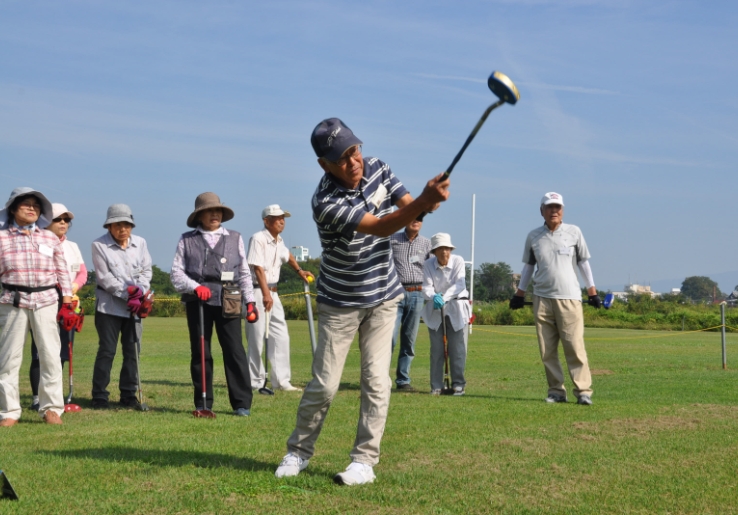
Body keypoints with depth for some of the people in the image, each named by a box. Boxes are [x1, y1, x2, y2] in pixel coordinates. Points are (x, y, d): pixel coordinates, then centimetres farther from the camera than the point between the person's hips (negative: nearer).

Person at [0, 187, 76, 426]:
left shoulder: (50, 239, 10)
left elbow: (62, 272, 11)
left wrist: (67, 304, 5)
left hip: (46, 301, 1)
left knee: (50, 355, -1)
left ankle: (51, 408, 9)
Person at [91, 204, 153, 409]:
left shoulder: (140, 243, 7)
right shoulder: (99, 245, -6)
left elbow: (146, 271, 8)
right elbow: (104, 278, -10)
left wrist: (139, 291, -9)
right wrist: (127, 293, -14)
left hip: (134, 307, 4)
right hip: (108, 306, -4)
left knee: (132, 351, 5)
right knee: (107, 350, -5)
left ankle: (128, 395, 13)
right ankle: (99, 396, 2)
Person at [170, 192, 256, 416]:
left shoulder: (235, 238, 14)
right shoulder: (187, 240, 9)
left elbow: (244, 273, 15)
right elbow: (176, 273, 5)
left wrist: (250, 301, 7)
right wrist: (195, 287, -12)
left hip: (228, 303, 0)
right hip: (197, 302, 0)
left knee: (234, 350, -4)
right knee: (200, 352, 5)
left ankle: (242, 403, 2)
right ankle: (203, 404, 14)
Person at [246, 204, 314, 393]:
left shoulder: (279, 241, 12)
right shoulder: (258, 239, -14)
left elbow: (287, 255, 36)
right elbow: (258, 268, -22)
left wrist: (299, 270, 28)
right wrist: (266, 294, -29)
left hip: (272, 292, 9)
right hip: (257, 291, -9)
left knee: (281, 337, 6)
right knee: (257, 338, -5)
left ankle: (281, 381, 10)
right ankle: (255, 382, 4)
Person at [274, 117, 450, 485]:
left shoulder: (376, 168, -7)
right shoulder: (326, 202, -27)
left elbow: (407, 208, -6)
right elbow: (379, 227, -37)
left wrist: (425, 201, -31)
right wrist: (424, 201, -52)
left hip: (383, 297, 4)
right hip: (340, 303, -4)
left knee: (376, 379, -3)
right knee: (324, 384, 0)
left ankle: (365, 460, 5)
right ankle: (299, 451, 21)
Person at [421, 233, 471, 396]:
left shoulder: (458, 261, -10)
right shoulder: (428, 265, -6)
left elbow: (460, 285, -18)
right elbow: (426, 287, -13)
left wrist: (444, 297, -33)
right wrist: (434, 297, -36)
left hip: (457, 308, -1)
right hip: (435, 309, 1)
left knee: (457, 348, -4)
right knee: (436, 348, 2)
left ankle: (458, 384, 5)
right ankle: (436, 386, 7)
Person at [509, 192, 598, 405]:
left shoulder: (574, 232, 5)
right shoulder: (533, 236, 10)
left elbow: (583, 262, 10)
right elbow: (528, 266, 17)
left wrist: (592, 291, 7)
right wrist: (519, 294, 14)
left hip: (569, 298, -2)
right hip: (542, 298, 2)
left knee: (575, 347, -9)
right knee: (547, 350, 1)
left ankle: (583, 391, -8)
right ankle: (556, 391, 7)